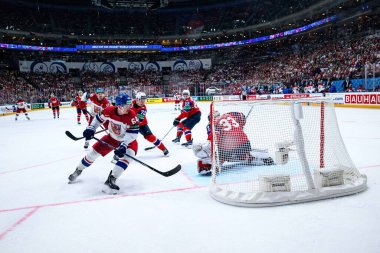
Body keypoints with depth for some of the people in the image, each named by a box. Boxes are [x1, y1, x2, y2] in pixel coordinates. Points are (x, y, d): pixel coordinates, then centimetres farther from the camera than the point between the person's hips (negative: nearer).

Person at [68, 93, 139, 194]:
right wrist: (90, 128, -13)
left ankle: (111, 180, -25)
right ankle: (78, 171, 31)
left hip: (128, 140, -3)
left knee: (127, 156, -30)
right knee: (94, 151, 5)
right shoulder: (109, 111, -22)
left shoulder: (132, 115, -31)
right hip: (112, 137, 3)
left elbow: (133, 133, -31)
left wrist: (123, 145, -40)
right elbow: (99, 119, -2)